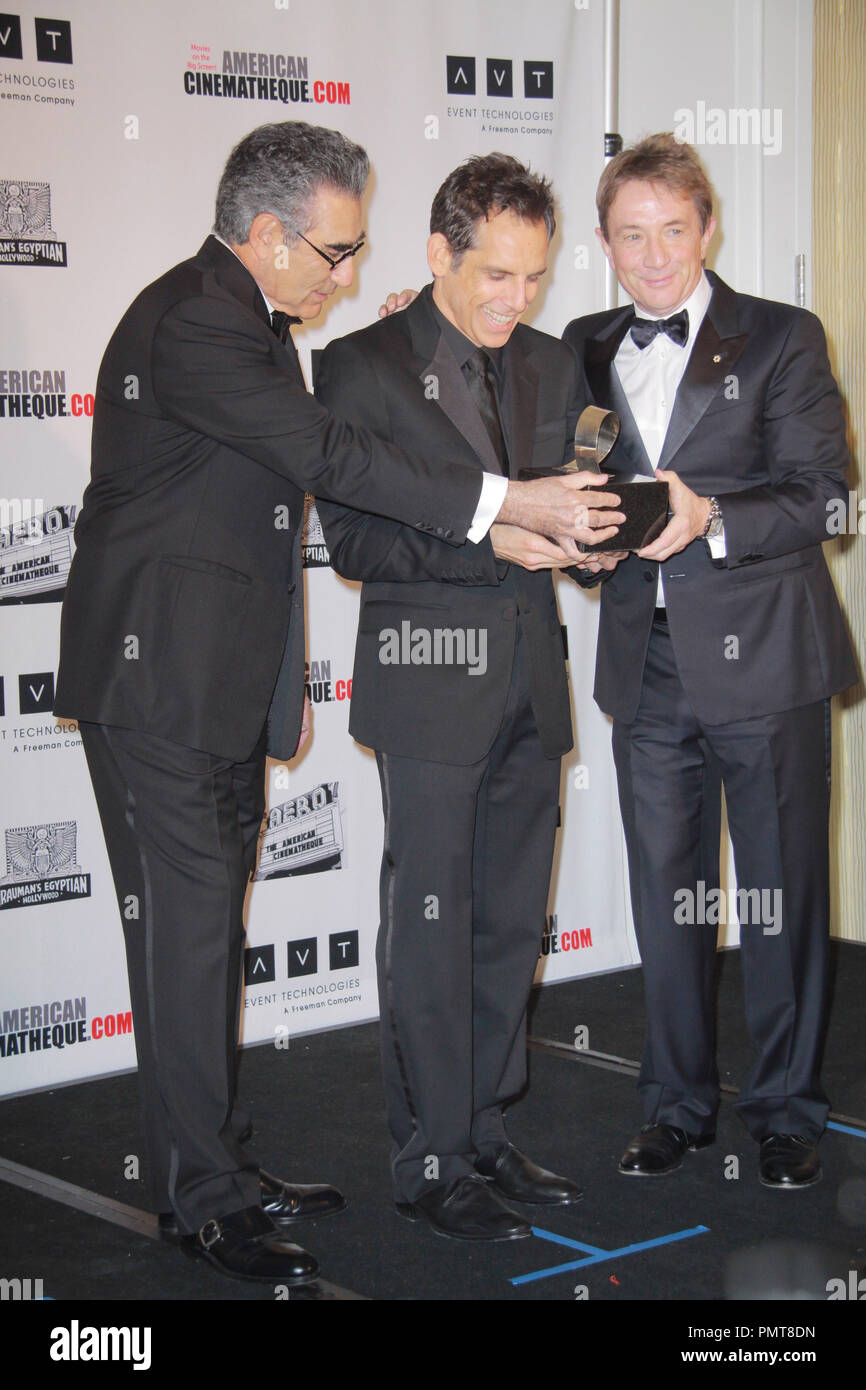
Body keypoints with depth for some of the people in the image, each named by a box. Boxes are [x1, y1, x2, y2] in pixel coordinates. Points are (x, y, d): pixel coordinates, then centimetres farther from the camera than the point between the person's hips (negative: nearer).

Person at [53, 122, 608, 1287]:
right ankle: (200, 1196, 5)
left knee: (212, 926, 13)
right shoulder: (188, 325, -18)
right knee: (185, 928, -4)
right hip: (158, 678, -10)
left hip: (226, 685, 10)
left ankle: (217, 1166, 22)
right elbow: (327, 458, -25)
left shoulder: (252, 322, 15)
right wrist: (505, 503, -24)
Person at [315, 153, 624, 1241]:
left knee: (512, 922, 11)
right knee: (431, 928, -1)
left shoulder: (551, 366, 13)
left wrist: (584, 530, -6)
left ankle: (484, 1134, 24)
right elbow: (352, 540, -10)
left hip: (530, 680, 6)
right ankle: (431, 1162, 9)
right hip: (430, 679, -6)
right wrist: (490, 538, -21)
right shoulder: (362, 367, -5)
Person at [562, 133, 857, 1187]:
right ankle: (678, 1105, 24)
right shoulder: (585, 351, 11)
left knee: (781, 891, 4)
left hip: (762, 660, -3)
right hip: (646, 663, 4)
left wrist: (710, 519, -22)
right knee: (664, 893, 11)